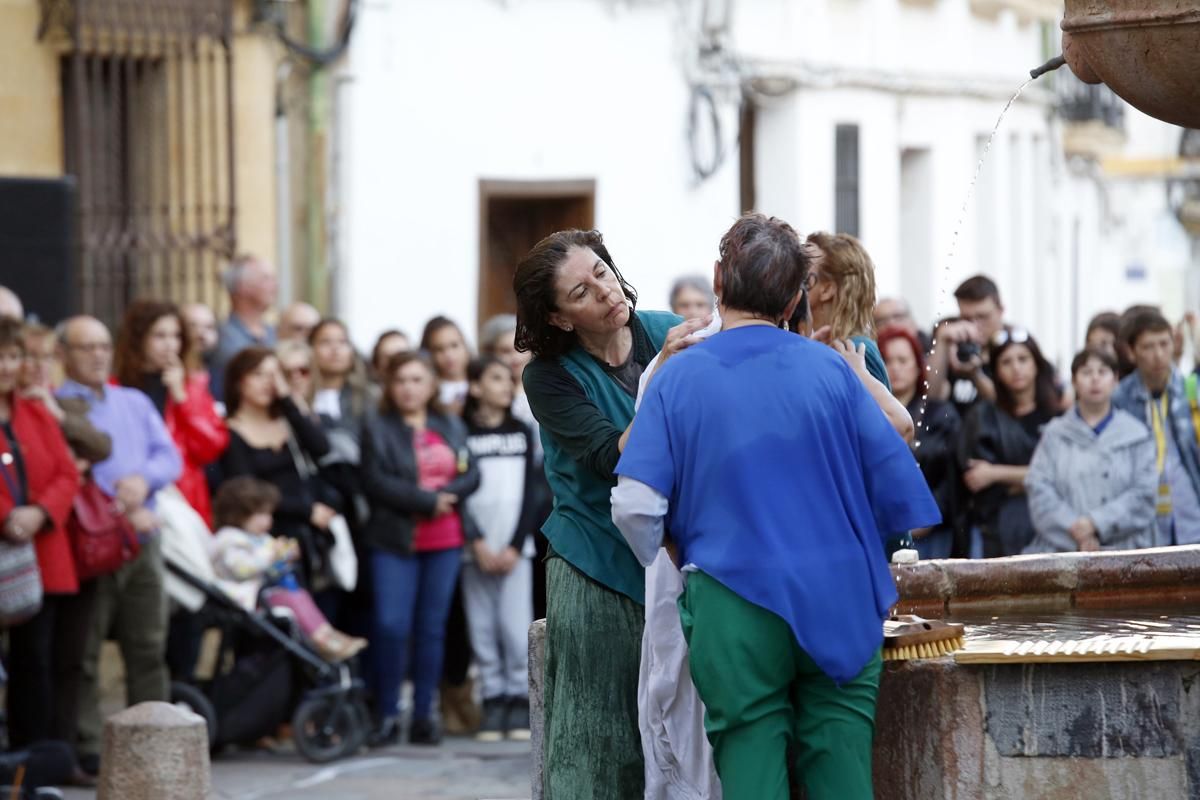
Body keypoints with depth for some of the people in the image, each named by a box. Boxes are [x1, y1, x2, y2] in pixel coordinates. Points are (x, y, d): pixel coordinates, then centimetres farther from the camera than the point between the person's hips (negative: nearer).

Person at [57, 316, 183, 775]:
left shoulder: (136, 404, 19)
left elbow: (170, 457, 11)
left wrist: (145, 479, -11)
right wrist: (119, 511, -15)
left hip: (143, 542, 6)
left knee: (149, 650, 7)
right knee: (83, 655, -4)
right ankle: (87, 749, -1)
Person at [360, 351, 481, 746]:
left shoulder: (451, 427, 14)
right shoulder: (378, 428, 1)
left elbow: (471, 475, 6)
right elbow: (376, 481, -10)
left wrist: (448, 496, -15)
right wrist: (428, 501, -14)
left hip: (446, 541, 3)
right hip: (395, 542, -3)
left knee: (432, 627, 3)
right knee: (391, 625, -12)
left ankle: (423, 715, 8)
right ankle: (387, 715, -4)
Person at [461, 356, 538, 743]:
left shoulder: (521, 432, 12)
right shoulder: (462, 434, 5)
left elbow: (530, 493, 7)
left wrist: (515, 546, -4)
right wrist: (478, 544, -8)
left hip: (514, 548, 1)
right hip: (475, 548, -1)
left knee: (516, 625, -6)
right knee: (483, 627, -3)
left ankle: (520, 701, -1)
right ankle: (493, 703, 1)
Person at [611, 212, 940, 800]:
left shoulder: (678, 378, 0)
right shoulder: (829, 370, 1)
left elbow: (634, 507, -6)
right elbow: (895, 477, 0)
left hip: (735, 617, -1)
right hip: (839, 599, 1)